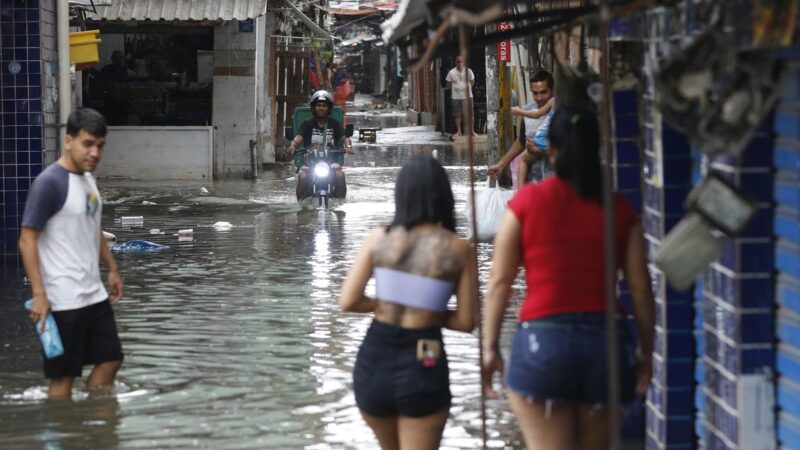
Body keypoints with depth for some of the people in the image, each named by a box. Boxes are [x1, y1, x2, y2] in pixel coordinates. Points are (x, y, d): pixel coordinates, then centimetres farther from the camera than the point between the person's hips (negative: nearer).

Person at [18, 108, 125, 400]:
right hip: (64, 301, -9)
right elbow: (27, 239, -17)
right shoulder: (49, 183, -15)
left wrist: (112, 269, 24)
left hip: (95, 296, 9)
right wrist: (39, 294, -22)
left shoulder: (88, 179, 11)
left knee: (110, 359, 12)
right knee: (63, 376, -2)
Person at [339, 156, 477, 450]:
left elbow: (348, 302, -5)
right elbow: (466, 322, -4)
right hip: (422, 366, -3)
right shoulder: (458, 249, -6)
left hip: (373, 360, 3)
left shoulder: (379, 239, -3)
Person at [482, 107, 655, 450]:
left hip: (543, 341, -3)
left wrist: (490, 345, 6)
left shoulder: (528, 202, -2)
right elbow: (640, 287, 3)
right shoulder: (618, 209, 4)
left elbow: (500, 280, -2)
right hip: (604, 338, 3)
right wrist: (645, 351, 13)